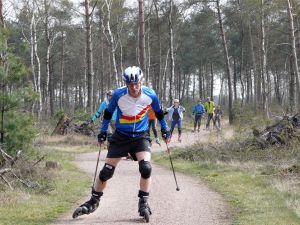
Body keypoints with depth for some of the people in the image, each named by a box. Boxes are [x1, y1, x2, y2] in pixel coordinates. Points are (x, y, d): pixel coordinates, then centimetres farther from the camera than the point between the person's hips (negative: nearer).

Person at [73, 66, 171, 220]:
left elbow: (158, 112, 9)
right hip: (120, 137, 0)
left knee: (145, 168, -24)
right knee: (106, 171, -1)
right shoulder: (118, 95, -16)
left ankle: (143, 204, -8)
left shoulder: (150, 95, -12)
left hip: (141, 137, 0)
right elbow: (108, 113, 2)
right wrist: (103, 131, 4)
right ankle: (93, 202, 20)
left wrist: (165, 129, 11)